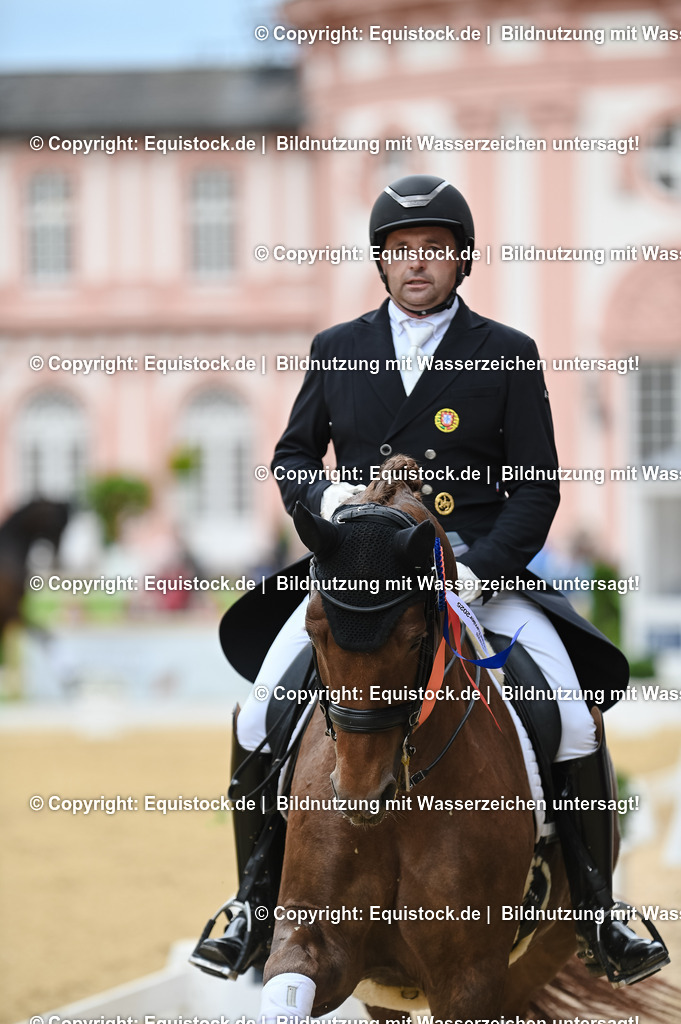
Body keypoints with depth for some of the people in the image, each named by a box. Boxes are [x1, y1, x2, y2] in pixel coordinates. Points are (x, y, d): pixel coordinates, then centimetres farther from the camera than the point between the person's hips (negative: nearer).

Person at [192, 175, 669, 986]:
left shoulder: (509, 356, 3)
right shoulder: (336, 351, 10)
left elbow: (536, 487, 0)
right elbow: (291, 455, 17)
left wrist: (481, 568, -15)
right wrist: (323, 493, -7)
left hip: (480, 565, -2)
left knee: (573, 717, -19)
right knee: (260, 717, -14)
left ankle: (597, 918, -5)